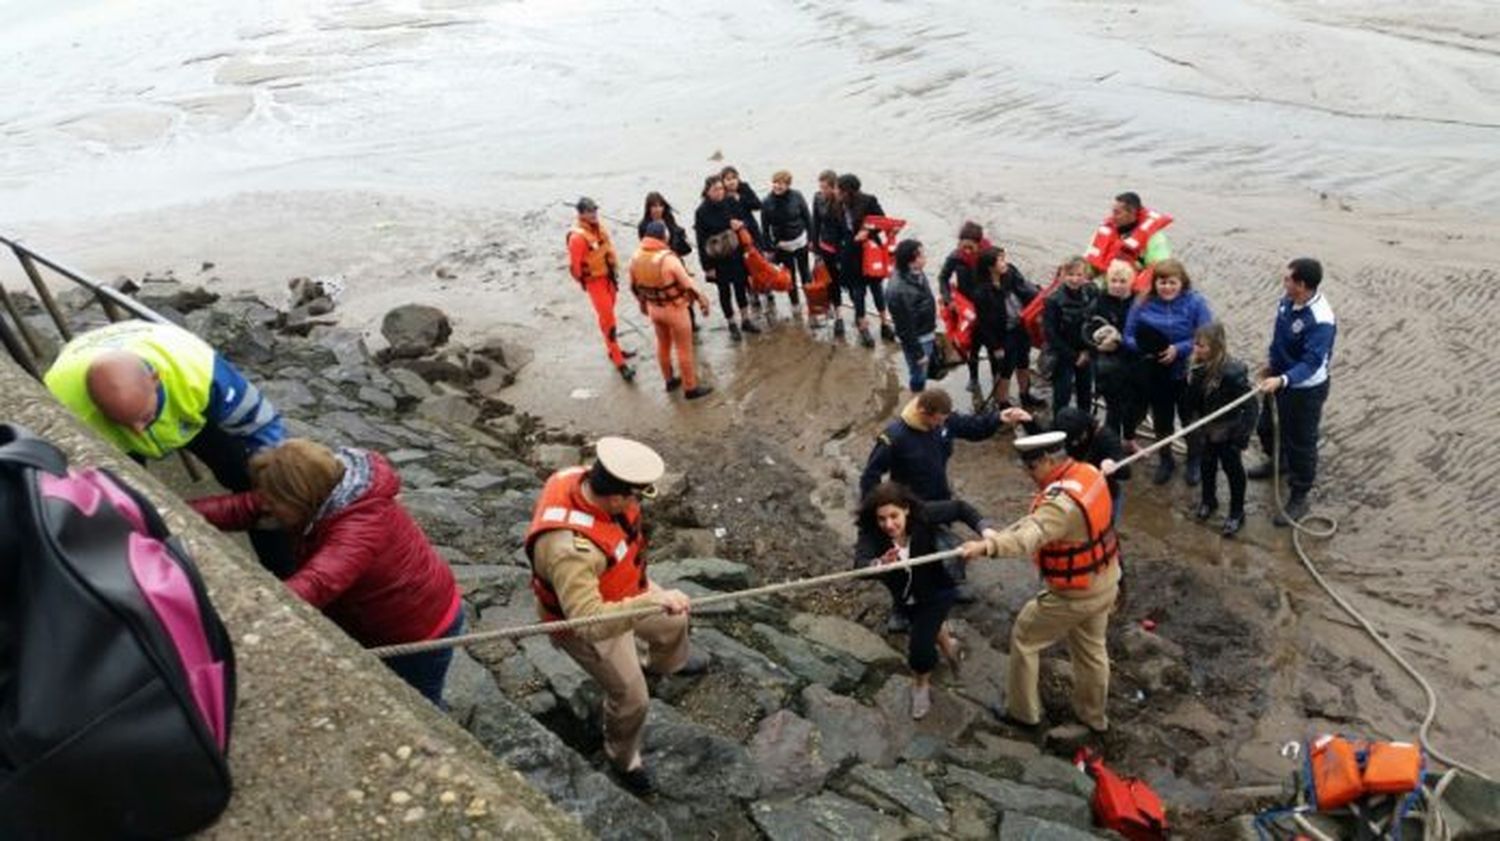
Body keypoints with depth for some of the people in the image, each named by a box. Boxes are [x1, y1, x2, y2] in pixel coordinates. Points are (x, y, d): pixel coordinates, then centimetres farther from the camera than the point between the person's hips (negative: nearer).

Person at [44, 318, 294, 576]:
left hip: (188, 408, 0)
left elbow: (261, 422, -31)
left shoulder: (197, 368, -46)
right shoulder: (63, 397, -43)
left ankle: (282, 581, 7)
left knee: (254, 479, -11)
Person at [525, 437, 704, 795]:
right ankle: (624, 760, 44)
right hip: (590, 623, -8)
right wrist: (652, 600, -59)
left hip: (619, 593, 8)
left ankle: (667, 663, 67)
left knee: (672, 621, 31)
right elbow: (590, 622, -51)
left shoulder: (582, 478, -24)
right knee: (630, 697, 11)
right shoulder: (570, 549, -48)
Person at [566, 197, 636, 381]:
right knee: (607, 319, -6)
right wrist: (584, 281, -7)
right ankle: (619, 362, -3)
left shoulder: (599, 227, -1)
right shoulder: (578, 237, -26)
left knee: (608, 315, 21)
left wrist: (615, 269, 14)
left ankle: (613, 349, 39)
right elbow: (574, 264, -21)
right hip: (595, 280, -8)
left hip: (608, 276, 8)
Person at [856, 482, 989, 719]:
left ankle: (921, 685, 26)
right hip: (906, 596, 3)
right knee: (928, 627, 31)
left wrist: (986, 530, -34)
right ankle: (947, 643, 68)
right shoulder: (871, 533, -33)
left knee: (919, 646, -9)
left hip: (936, 592, -3)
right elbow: (860, 563, -49)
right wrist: (879, 564, -71)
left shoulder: (923, 515, -34)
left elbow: (959, 508, -20)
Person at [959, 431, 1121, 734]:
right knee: (1091, 648, 27)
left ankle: (1023, 712, 27)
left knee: (1024, 638, 12)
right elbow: (1040, 517, 1)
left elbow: (1032, 535, -51)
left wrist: (988, 546, -67)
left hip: (1075, 595, -8)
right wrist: (1000, 534, -8)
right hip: (1105, 583, 8)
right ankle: (1094, 716, 47)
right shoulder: (1088, 473, -5)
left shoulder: (1063, 500, -33)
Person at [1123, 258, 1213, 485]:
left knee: (1190, 418, 14)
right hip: (1155, 375, 2)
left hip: (1187, 373, -2)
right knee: (1161, 419, 16)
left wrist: (1178, 349, -27)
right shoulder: (1143, 305, -5)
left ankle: (1194, 461, 37)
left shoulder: (1195, 303, -12)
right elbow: (1129, 337, -1)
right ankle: (1166, 460, 38)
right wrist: (1142, 348, -22)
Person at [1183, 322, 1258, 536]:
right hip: (1209, 428, 6)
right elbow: (1192, 399, -1)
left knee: (1232, 468, 14)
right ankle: (1208, 500, 49)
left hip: (1228, 431, -5)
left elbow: (1249, 404, -25)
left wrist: (1243, 435, -23)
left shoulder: (1232, 372, -32)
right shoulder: (1199, 367, -14)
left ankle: (1237, 513, 33)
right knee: (1207, 464, 24)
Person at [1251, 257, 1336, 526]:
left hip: (1305, 389, -8)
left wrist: (1281, 380, -52)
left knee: (1300, 443, 6)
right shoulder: (1288, 301, -8)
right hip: (1281, 379, 8)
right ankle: (1276, 461, 57)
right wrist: (1271, 361, 18)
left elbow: (1311, 363, -37)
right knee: (1267, 426, 28)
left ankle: (1299, 499, 22)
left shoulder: (1321, 321, -33)